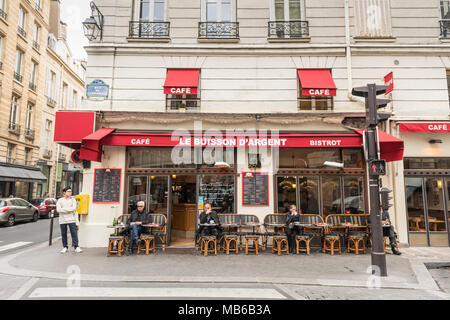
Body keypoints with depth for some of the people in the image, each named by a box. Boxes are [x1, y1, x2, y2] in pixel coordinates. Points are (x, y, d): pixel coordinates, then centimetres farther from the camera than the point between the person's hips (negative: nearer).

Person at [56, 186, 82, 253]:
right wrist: (69, 210, -11)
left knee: (74, 233, -5)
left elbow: (74, 208, -7)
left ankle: (76, 247, -4)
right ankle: (65, 247, 19)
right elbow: (58, 209, -8)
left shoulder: (73, 199, 8)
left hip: (71, 219, -1)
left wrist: (64, 209, -9)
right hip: (63, 220, 1)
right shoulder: (60, 200, 6)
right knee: (64, 234, 7)